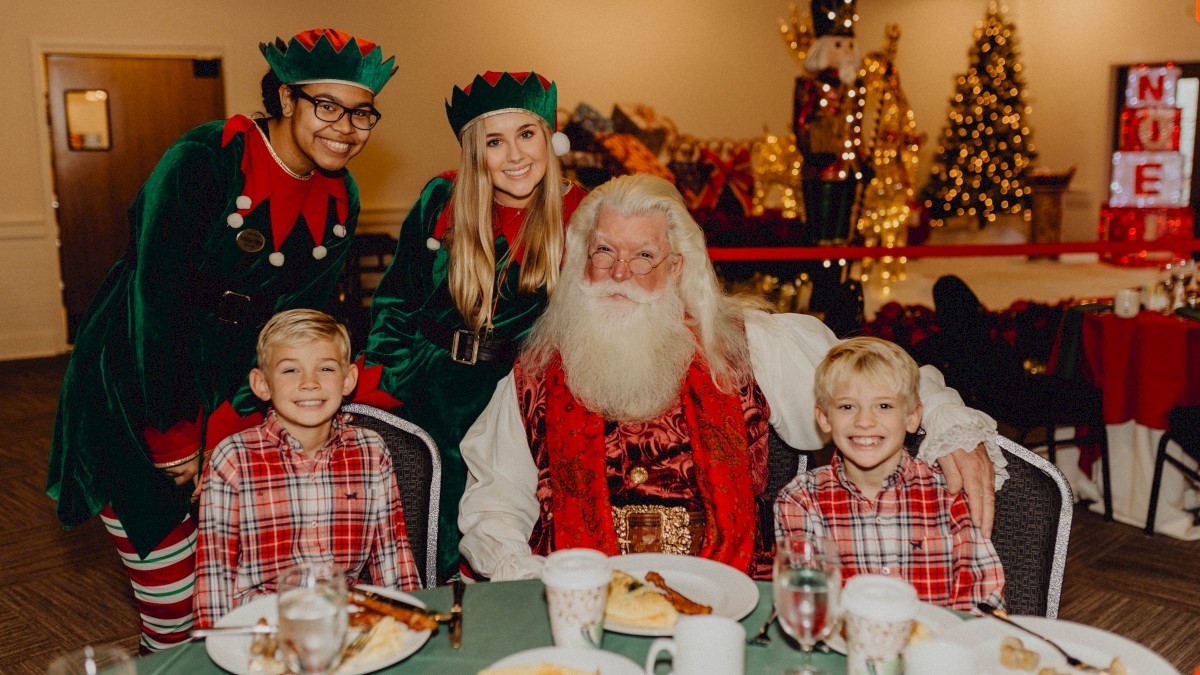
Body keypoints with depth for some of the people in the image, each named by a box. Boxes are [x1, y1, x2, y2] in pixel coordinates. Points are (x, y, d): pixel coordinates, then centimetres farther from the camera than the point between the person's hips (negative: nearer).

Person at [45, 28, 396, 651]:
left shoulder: (339, 201, 1)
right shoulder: (201, 162, -18)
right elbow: (158, 302, -18)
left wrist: (224, 432, -5)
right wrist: (174, 438, -12)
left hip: (234, 402, 5)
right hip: (137, 398, -5)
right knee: (173, 611, -1)